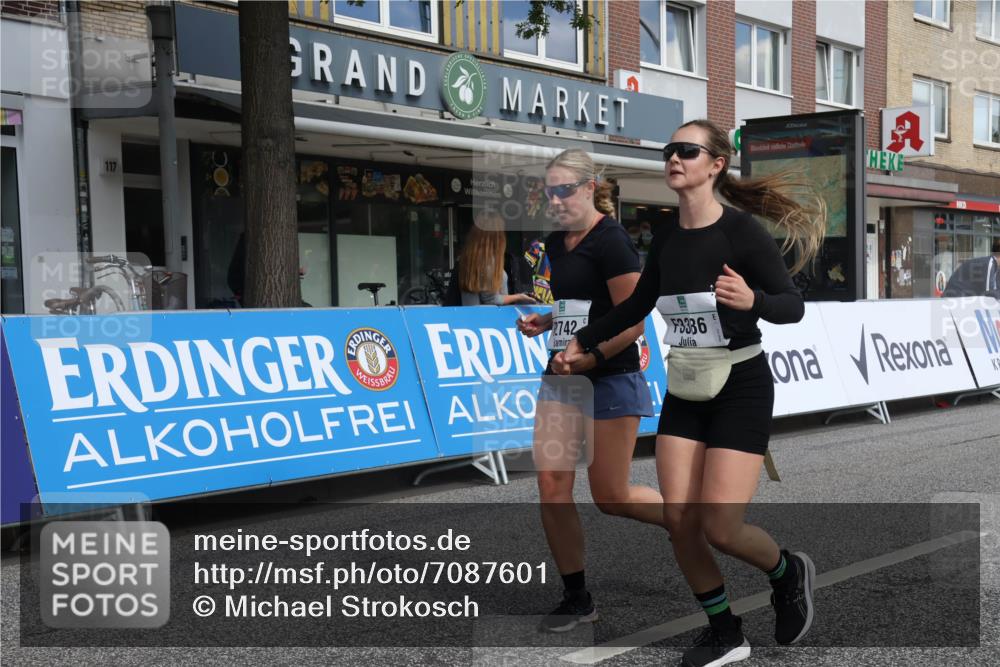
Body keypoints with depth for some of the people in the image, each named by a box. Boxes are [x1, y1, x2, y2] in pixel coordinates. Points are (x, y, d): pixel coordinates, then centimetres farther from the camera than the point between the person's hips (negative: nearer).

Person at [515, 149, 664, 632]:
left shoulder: (610, 240, -14)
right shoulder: (556, 244, 11)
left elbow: (633, 321, -17)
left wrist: (590, 358, -22)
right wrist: (543, 322, 7)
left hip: (611, 380, -7)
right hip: (561, 377, 7)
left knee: (610, 497, 2)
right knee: (552, 487, -1)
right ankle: (577, 600, 10)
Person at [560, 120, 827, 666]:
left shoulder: (742, 231, -15)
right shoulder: (666, 236, 2)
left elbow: (794, 306, -13)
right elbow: (638, 305, 17)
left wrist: (753, 300, -33)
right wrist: (584, 340, 19)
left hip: (742, 388, -5)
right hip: (685, 389, 6)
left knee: (719, 527, -10)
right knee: (678, 519, 0)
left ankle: (789, 574, 23)